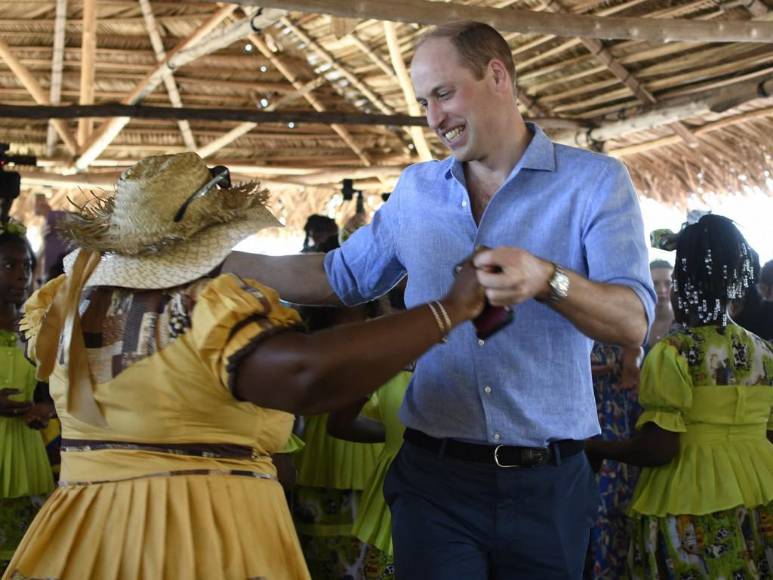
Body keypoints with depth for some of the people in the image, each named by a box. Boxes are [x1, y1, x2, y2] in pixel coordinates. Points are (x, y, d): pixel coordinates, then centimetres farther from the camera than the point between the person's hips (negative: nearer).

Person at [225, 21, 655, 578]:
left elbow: (633, 322, -13)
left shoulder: (595, 182, -3)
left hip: (546, 485, -2)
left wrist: (546, 279, -33)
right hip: (435, 475, 2)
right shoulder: (416, 189, 10)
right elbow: (340, 276, 20)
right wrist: (210, 259, 17)